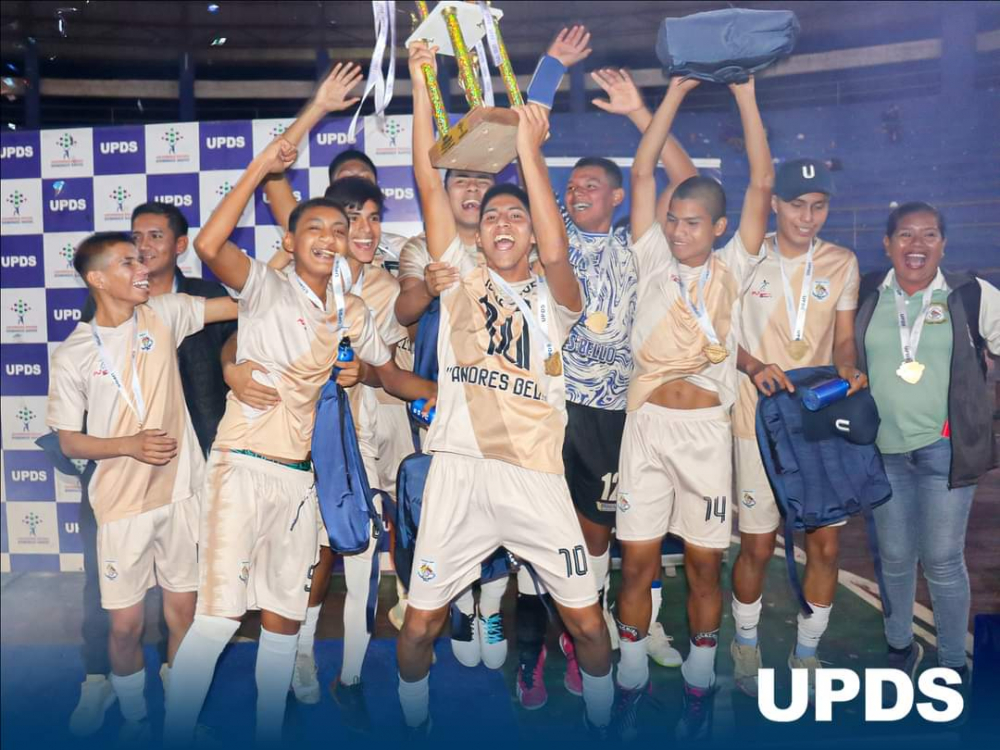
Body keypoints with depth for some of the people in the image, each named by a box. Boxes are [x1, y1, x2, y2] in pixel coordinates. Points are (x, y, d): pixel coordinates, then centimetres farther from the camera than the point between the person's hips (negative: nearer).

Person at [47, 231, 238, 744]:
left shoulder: (163, 314, 0)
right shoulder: (73, 354, -5)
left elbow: (239, 304, -4)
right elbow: (69, 442, -1)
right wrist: (131, 444, -16)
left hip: (180, 492, 2)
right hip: (123, 503, -1)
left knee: (183, 609, 11)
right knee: (126, 622, 7)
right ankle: (134, 717, 32)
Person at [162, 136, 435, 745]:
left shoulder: (352, 312, 12)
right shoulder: (268, 288, -5)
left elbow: (391, 374, 22)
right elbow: (210, 245, -23)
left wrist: (447, 393, 8)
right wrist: (260, 168, -20)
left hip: (300, 476, 6)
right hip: (244, 466, -5)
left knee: (284, 617, 13)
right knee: (220, 615, -11)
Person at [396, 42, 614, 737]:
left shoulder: (554, 298, 6)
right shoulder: (461, 277, 9)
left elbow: (557, 252, -17)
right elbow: (429, 181, 2)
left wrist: (530, 152, -17)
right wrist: (421, 80, -1)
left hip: (537, 477, 0)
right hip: (459, 473, 1)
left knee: (588, 621, 7)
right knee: (419, 626, 5)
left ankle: (603, 724, 35)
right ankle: (415, 725, 34)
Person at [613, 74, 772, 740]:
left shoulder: (732, 268, 6)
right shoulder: (653, 260, 7)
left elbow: (762, 183, 1)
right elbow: (643, 172, 5)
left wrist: (747, 99, 1)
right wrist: (676, 94, 6)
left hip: (707, 428, 0)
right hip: (646, 423, 1)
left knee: (705, 563, 6)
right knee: (637, 560, 4)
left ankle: (700, 685, 24)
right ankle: (632, 679, 20)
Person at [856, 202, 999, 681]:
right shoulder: (865, 296, 3)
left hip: (944, 448, -1)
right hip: (883, 448, 2)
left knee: (943, 561, 3)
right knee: (895, 558, 12)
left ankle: (953, 662, 21)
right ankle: (900, 645, 32)